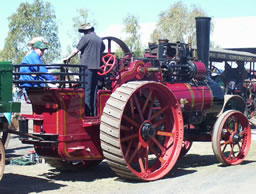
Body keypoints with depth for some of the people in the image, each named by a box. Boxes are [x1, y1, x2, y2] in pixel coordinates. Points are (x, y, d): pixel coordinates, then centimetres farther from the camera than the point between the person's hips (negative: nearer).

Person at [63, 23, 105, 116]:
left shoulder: (85, 38, -4)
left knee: (86, 91, -6)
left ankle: (87, 112, -8)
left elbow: (76, 50, -4)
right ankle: (94, 112, 11)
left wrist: (68, 58, 7)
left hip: (87, 67, -6)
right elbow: (103, 50, 24)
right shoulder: (100, 40, 15)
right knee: (94, 90, 10)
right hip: (97, 67, 6)